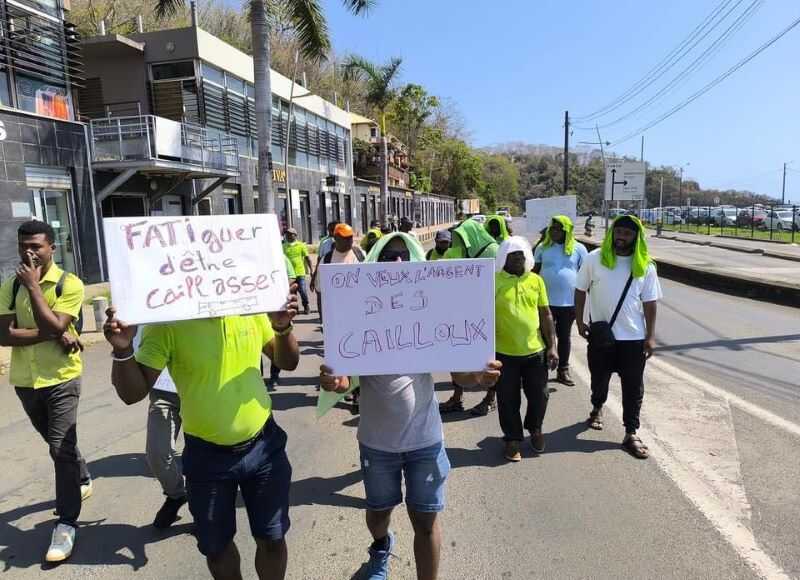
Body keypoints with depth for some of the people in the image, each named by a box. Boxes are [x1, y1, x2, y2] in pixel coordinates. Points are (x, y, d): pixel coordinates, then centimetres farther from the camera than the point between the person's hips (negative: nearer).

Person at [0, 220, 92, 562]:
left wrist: (33, 285, -20)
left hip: (60, 379, -5)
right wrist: (54, 335, -19)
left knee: (61, 448, -6)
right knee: (58, 444, 22)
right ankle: (82, 480, 47)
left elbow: (53, 326, -23)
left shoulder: (70, 284, -11)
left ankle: (66, 525, 3)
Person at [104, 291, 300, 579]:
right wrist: (122, 350, -31)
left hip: (264, 445, 2)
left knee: (272, 539, 16)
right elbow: (133, 393, -14)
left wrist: (283, 328, -16)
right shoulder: (167, 322, -15)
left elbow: (287, 362, 3)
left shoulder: (251, 306, -7)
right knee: (216, 546, 19)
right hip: (207, 456, -1)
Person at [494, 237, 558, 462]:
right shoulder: (493, 281, -6)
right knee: (508, 400, 8)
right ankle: (512, 438, 28)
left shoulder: (536, 280, 4)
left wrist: (552, 346, 5)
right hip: (505, 353, -3)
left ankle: (535, 428, 40)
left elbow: (546, 315, 8)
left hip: (535, 351, 3)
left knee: (539, 396, 13)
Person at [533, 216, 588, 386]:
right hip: (545, 301, 0)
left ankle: (563, 371, 25)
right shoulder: (543, 247, 1)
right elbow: (534, 272, 7)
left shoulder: (579, 248, -1)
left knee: (565, 336, 12)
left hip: (569, 302, 0)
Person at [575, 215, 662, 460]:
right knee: (599, 378, 18)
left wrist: (650, 336, -3)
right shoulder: (594, 258, -5)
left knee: (633, 388, 5)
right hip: (601, 335, 0)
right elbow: (580, 290, 1)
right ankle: (597, 408, 47)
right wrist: (580, 321, -5)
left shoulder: (645, 266, -2)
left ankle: (631, 434, 17)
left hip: (634, 337, 1)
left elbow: (650, 303, 1)